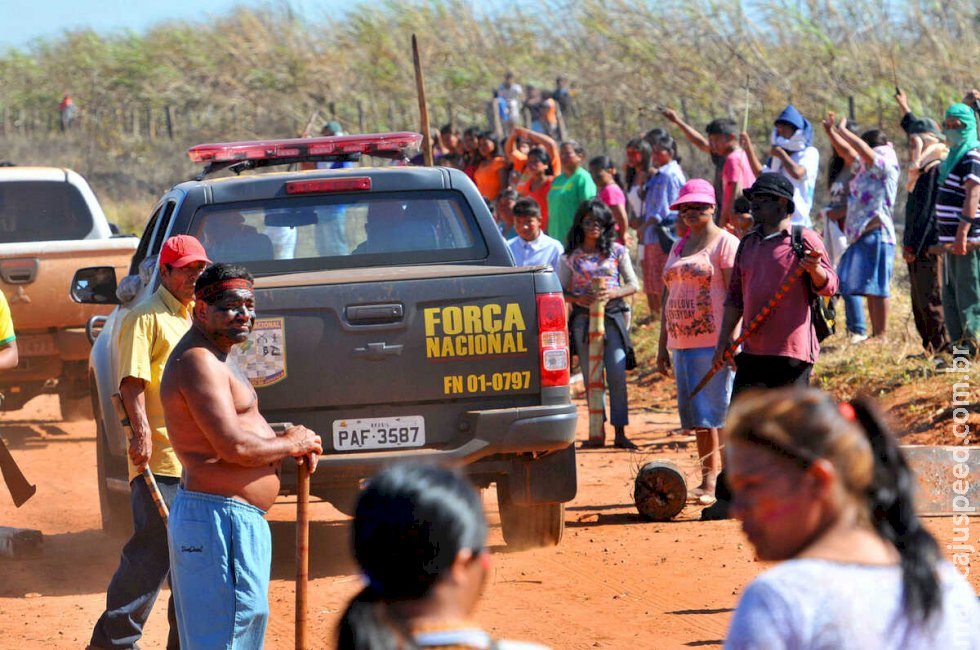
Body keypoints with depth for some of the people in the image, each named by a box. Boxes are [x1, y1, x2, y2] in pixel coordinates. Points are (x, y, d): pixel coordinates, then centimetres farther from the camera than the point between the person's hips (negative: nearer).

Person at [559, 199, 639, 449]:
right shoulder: (572, 256, 5)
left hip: (613, 316, -1)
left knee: (617, 376, -8)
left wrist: (613, 293, -12)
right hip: (583, 318, 1)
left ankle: (620, 433, -5)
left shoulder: (617, 251, 5)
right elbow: (560, 290, 7)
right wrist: (578, 299, -13)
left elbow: (633, 285, 7)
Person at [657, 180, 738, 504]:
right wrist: (663, 345, 18)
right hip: (682, 342, 8)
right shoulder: (678, 248, 19)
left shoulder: (725, 243, -4)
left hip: (715, 341, -8)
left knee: (720, 411, -8)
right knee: (696, 414, 8)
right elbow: (668, 297, 22)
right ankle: (708, 479, 12)